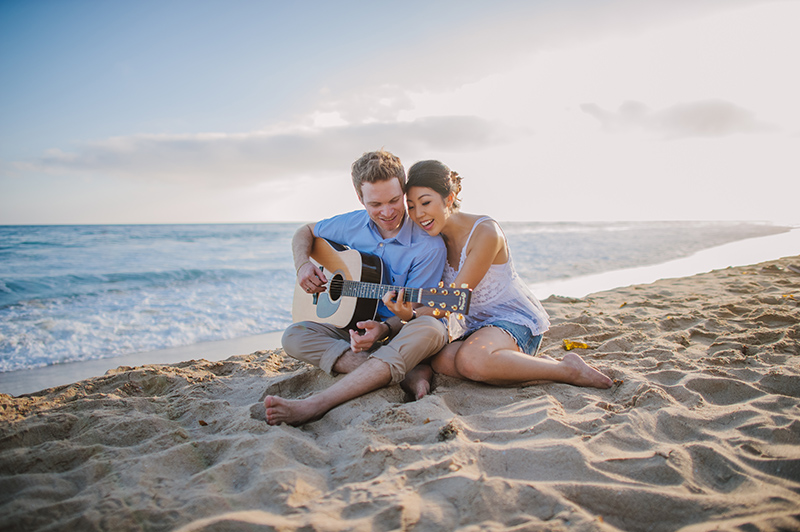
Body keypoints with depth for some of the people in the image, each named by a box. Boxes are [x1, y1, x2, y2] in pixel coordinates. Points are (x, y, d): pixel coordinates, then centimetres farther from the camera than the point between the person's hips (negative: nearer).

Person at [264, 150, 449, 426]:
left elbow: (412, 310, -14)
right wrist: (303, 264, -5)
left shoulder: (429, 245, -16)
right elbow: (305, 232, 16)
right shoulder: (352, 225, -2)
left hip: (397, 332, -3)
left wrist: (383, 329, -34)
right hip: (353, 326, 4)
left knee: (431, 329, -40)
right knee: (294, 336, -19)